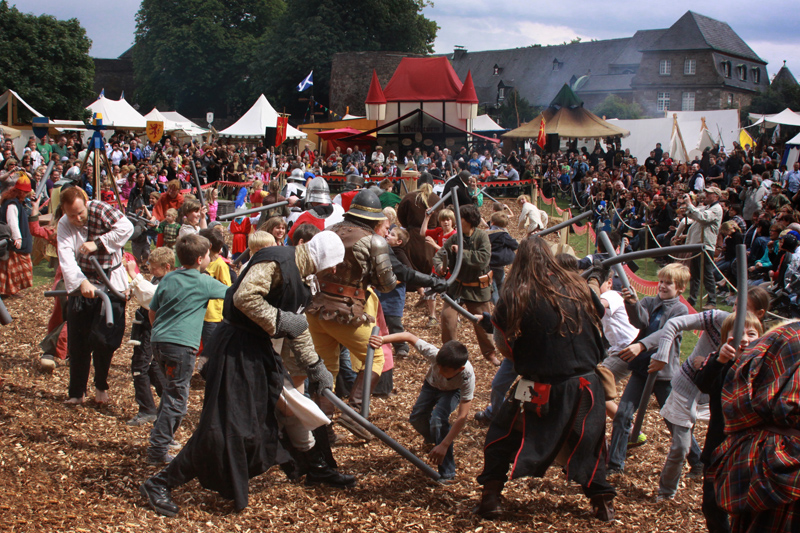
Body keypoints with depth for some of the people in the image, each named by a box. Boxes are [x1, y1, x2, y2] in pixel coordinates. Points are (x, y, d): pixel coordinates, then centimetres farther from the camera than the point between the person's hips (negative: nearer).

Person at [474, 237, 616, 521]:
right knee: (588, 442, 23)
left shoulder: (514, 298, -11)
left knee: (501, 436, 15)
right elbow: (600, 314, 16)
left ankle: (490, 497, 13)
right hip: (585, 384, 3)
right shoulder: (578, 287, -2)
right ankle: (603, 502, 29)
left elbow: (506, 349, -5)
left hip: (542, 388, -3)